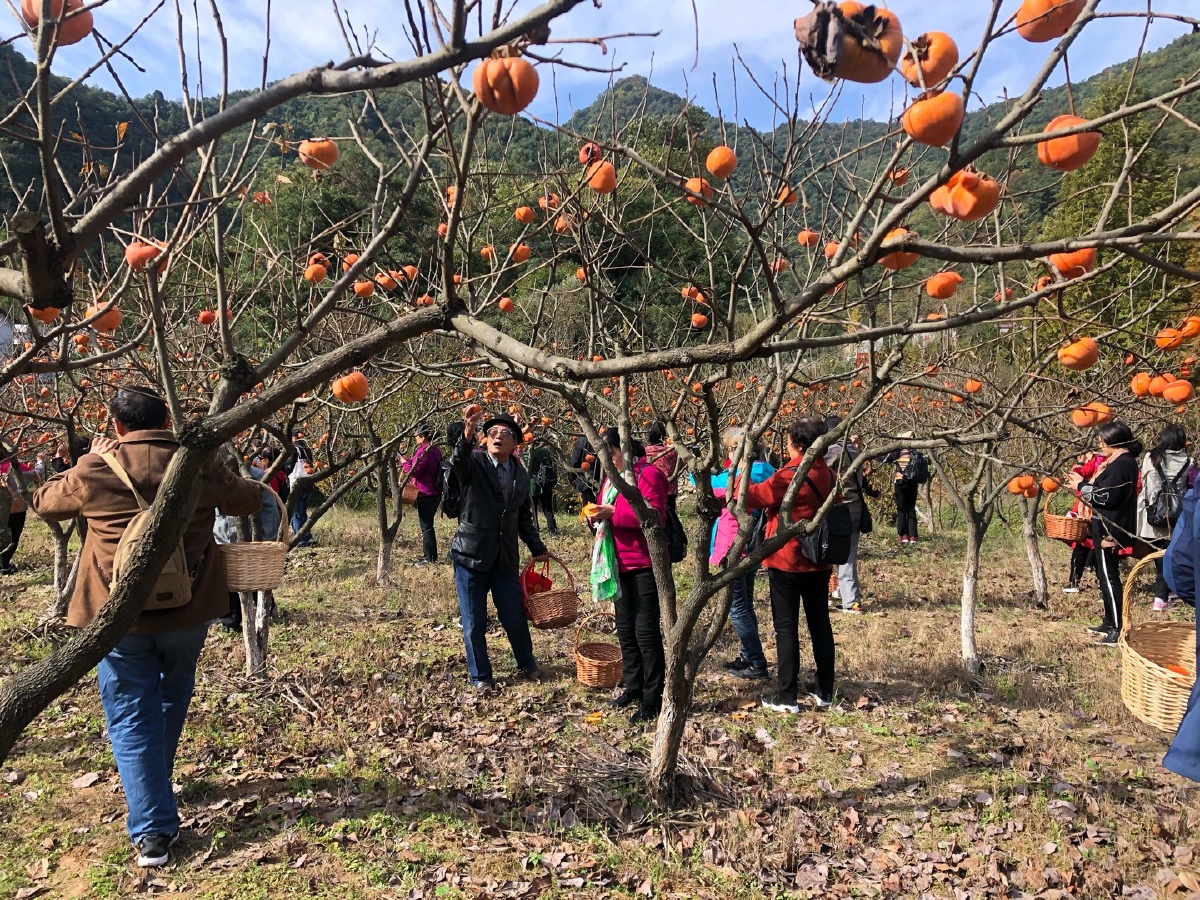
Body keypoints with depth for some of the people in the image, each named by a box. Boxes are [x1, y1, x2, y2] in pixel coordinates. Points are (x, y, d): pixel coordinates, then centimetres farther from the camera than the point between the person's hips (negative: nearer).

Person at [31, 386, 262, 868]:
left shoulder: (93, 470, -7)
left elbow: (45, 502, 14)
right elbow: (250, 500, 13)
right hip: (187, 611, 2)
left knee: (131, 718, 7)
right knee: (172, 697, 25)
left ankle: (152, 831, 4)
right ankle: (154, 781, 46)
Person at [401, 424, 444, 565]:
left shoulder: (424, 451, -18)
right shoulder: (435, 450, 11)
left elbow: (414, 471, -17)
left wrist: (403, 461, -4)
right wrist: (409, 460, 9)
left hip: (425, 494, -9)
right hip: (436, 493, 9)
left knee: (426, 527, -2)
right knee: (428, 526, 18)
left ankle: (429, 558, 3)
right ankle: (431, 555, 24)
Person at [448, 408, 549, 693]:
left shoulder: (521, 475, 8)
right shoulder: (474, 462, -6)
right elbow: (457, 462, -31)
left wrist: (537, 548, 13)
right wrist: (468, 435, -49)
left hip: (506, 558, 3)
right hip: (472, 554, -3)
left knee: (515, 618, 8)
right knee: (474, 623, 5)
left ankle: (526, 665, 34)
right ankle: (480, 677, 24)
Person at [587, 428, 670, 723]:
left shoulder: (649, 474, -12)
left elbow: (655, 517, -22)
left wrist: (612, 513, -24)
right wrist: (597, 516, 0)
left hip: (644, 565, -9)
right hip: (619, 565, 9)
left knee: (646, 631, -5)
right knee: (625, 629, 14)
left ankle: (653, 699, 4)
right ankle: (633, 687, 27)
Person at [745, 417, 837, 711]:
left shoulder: (791, 476, -20)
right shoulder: (828, 475, 3)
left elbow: (750, 497, -12)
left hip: (786, 562, -7)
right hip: (818, 562, 7)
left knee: (786, 627, 1)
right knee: (820, 623, 13)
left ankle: (787, 696, 5)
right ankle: (825, 691, 21)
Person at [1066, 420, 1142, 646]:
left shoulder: (1122, 464, -18)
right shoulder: (1122, 462, 14)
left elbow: (1107, 496, -22)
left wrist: (1081, 486, -11)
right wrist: (1083, 483, 11)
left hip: (1111, 530, -11)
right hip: (1108, 528, 11)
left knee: (1109, 576, -8)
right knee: (1104, 575, 17)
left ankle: (1117, 630, -5)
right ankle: (1110, 623, 26)